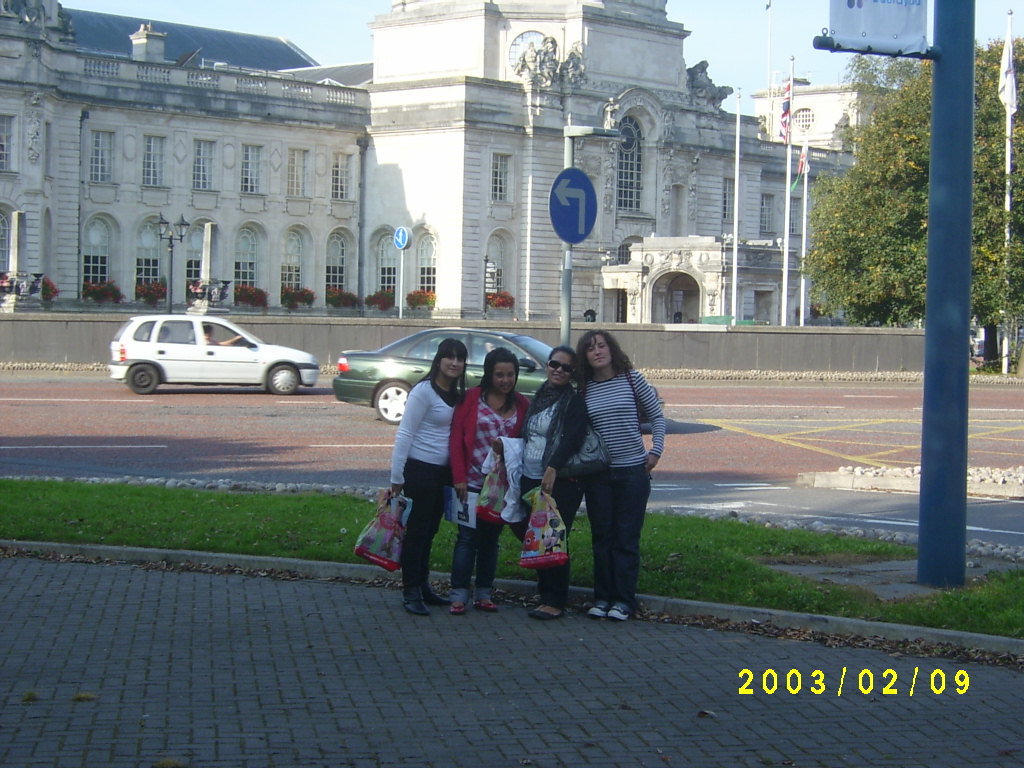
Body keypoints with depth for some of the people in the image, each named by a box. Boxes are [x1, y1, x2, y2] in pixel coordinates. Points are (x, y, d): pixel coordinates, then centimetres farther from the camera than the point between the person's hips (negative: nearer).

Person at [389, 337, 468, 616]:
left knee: (429, 530, 14)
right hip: (420, 469, -7)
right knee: (417, 530, -2)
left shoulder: (457, 394, 10)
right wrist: (397, 477, -16)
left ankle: (423, 587, 23)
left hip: (443, 472, 7)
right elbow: (404, 434, -14)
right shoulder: (424, 391, -12)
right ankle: (411, 593, 3)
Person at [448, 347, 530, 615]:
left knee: (491, 539, 10)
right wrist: (459, 477, -11)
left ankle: (483, 594, 16)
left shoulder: (521, 405, 4)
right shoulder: (472, 399, -4)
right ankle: (458, 595, 2)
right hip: (473, 482, -3)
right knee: (468, 538, -2)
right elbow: (457, 438, -5)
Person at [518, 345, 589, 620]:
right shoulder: (539, 398, 17)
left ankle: (555, 602, -2)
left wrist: (553, 468, -27)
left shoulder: (575, 402, -5)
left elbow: (572, 439, -18)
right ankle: (544, 594, 19)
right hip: (531, 479, 7)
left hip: (560, 482, -7)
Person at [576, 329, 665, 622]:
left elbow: (656, 415, 4)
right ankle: (602, 597, 15)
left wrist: (655, 451, -3)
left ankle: (624, 600, 5)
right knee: (602, 537, 7)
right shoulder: (584, 390, 3)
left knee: (627, 538, -1)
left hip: (633, 470, -2)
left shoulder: (632, 379, -2)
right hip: (598, 473, 2)